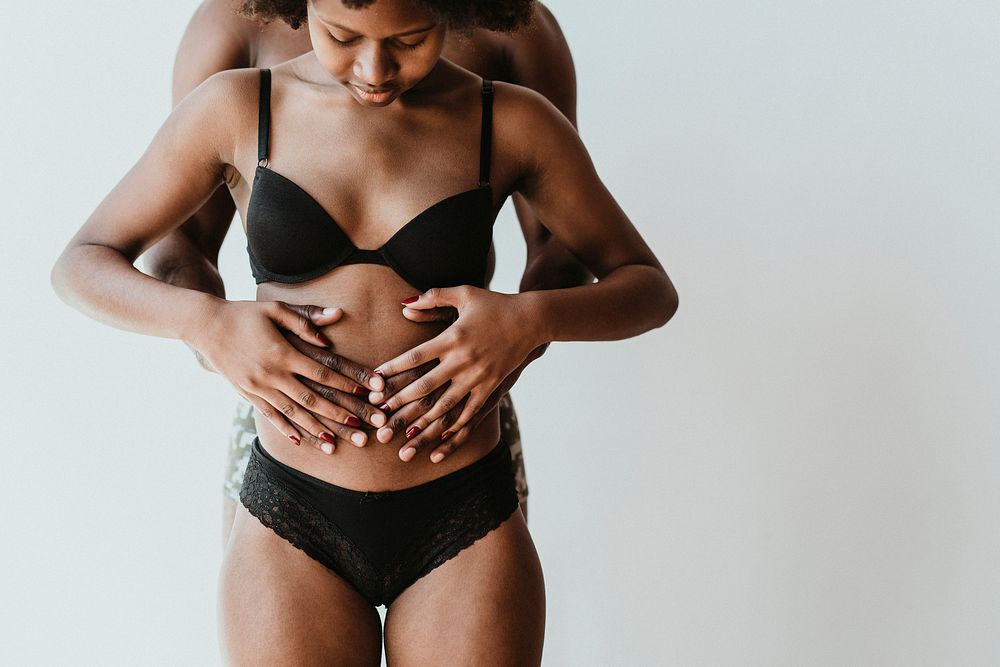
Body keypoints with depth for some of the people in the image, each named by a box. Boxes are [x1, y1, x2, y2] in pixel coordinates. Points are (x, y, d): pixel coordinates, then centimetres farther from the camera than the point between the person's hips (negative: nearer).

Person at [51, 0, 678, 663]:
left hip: (463, 530, 0)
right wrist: (208, 323, -15)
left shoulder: (513, 121, -3)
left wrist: (530, 319, -16)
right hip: (293, 530, 1)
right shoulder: (237, 108, -2)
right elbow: (81, 266, 4)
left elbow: (652, 288, 5)